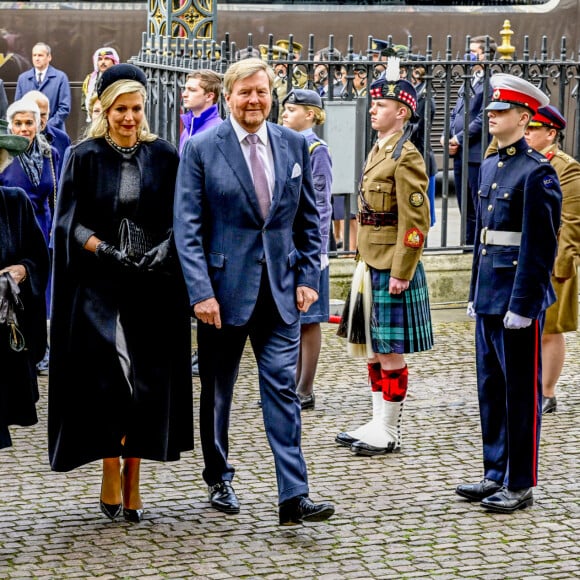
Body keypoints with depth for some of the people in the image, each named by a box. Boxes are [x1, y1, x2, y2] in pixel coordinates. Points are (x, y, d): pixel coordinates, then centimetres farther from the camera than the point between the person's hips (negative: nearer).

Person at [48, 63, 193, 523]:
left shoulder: (164, 156, 6)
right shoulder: (84, 157, 1)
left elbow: (179, 219, 6)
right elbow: (70, 222, -2)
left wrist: (165, 246, -14)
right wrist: (104, 249, -19)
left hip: (153, 284, 2)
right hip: (97, 286, -2)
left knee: (148, 380, 1)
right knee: (110, 376, -14)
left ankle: (131, 482, 12)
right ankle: (113, 476, -1)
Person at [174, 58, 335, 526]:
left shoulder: (295, 145, 6)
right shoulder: (201, 149, -5)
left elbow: (310, 219, 11)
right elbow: (187, 227, -7)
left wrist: (308, 277, 2)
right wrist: (201, 291, -14)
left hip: (281, 289, 2)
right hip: (225, 286, -2)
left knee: (283, 388, -3)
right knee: (218, 390, 11)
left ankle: (294, 497, -5)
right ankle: (219, 479, 29)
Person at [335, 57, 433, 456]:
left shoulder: (407, 158, -14)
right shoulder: (379, 152, 15)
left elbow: (416, 222, -18)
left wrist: (400, 273, -20)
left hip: (393, 270, -9)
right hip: (372, 266, 9)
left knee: (391, 351, -2)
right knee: (375, 348, 13)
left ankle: (390, 434, 5)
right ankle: (378, 424, 21)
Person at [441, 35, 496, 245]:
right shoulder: (469, 82, 17)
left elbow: (483, 118, -18)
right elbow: (456, 113, 21)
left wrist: (460, 139, -14)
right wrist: (447, 136, 5)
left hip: (477, 155, -9)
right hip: (460, 154, 9)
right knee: (466, 209, 15)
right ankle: (468, 244, 22)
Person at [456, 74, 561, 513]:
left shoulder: (537, 172, -13)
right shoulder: (490, 167, 13)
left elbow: (541, 246, -16)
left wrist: (523, 304, -18)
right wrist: (476, 294, 17)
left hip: (519, 298, -8)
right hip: (489, 296, 8)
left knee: (521, 391, 0)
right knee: (491, 387, 13)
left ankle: (521, 485, 7)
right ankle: (496, 474, 23)